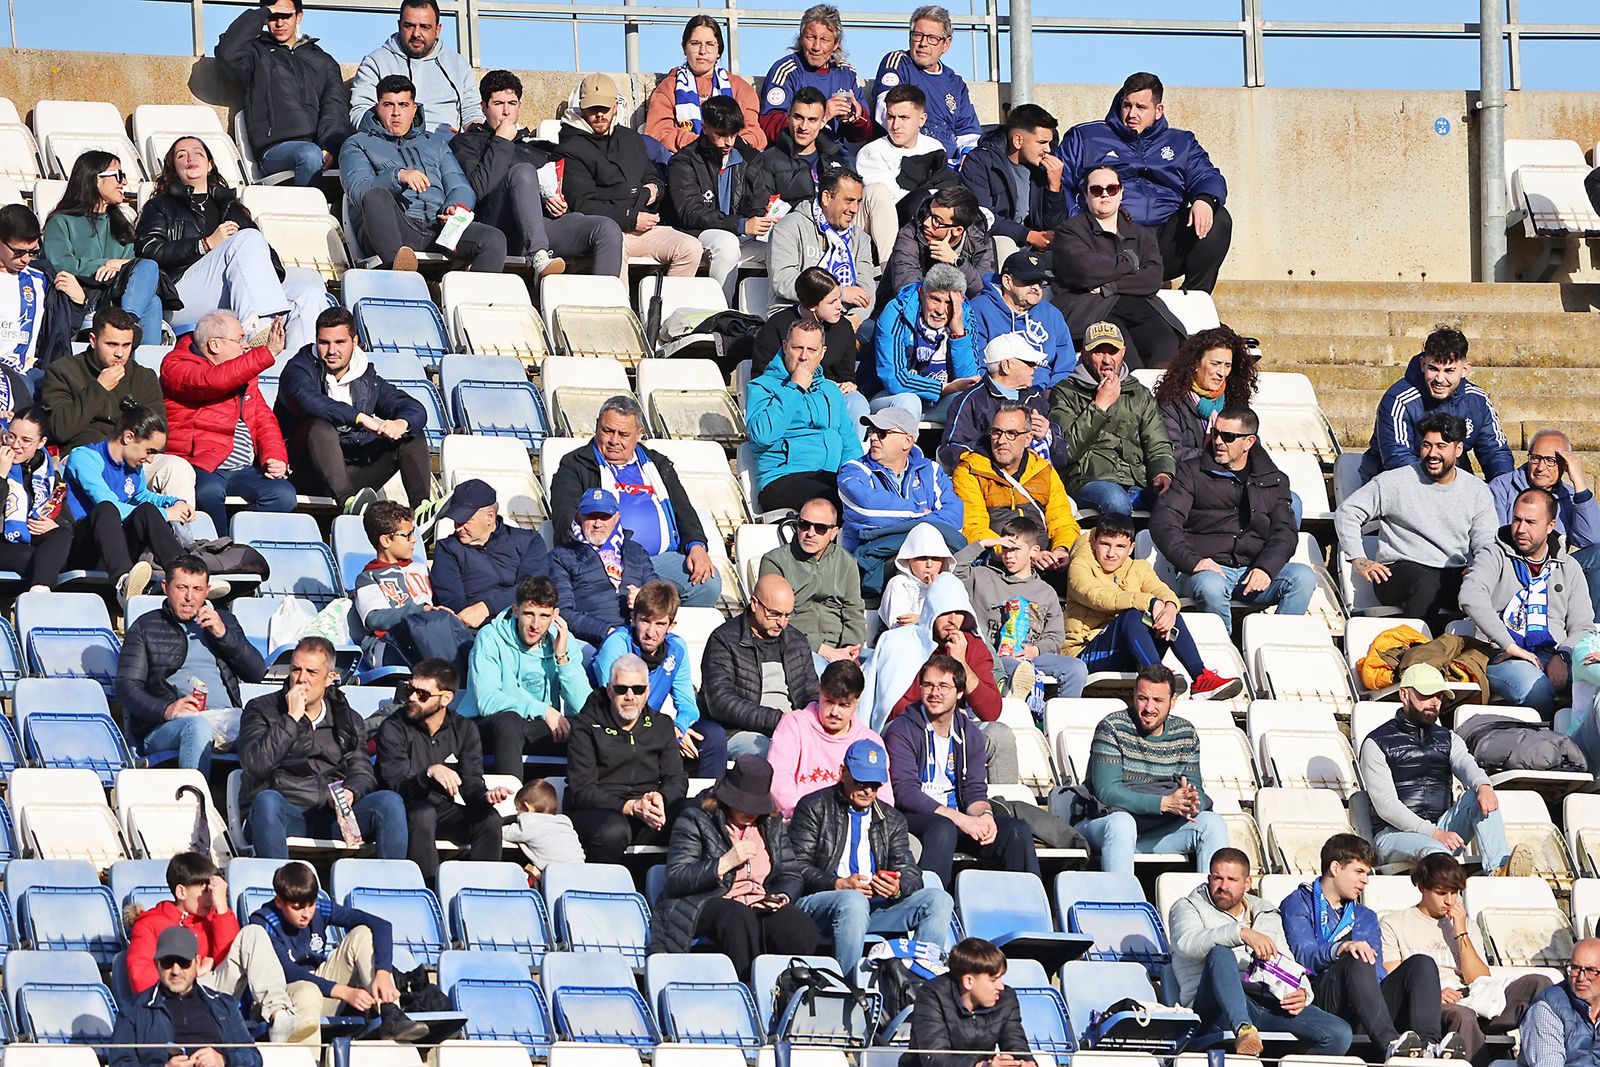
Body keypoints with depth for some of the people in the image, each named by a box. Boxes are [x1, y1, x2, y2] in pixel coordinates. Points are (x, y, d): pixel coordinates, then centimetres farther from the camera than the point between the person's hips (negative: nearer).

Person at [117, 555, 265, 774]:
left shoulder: (224, 621, 28)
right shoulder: (145, 627, 18)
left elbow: (257, 673, 17)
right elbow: (126, 686, 6)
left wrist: (223, 634, 4)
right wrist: (166, 709, -13)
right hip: (163, 727, -3)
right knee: (198, 726, -40)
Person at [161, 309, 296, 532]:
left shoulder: (244, 372, 21)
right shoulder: (176, 366, -2)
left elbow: (264, 420, 21)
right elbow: (212, 382, -22)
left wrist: (275, 458, -1)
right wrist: (268, 353, -25)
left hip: (244, 470, 6)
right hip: (198, 466, -6)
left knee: (283, 495, -21)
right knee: (209, 492, -37)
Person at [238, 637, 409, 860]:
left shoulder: (348, 720, 21)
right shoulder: (261, 710, 10)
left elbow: (362, 772, 11)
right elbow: (254, 764, -7)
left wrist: (350, 792, -13)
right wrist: (292, 718, -8)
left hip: (333, 816, 3)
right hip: (285, 814, -3)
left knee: (389, 801, -22)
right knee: (267, 800, -38)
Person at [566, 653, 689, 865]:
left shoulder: (661, 726, 17)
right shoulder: (586, 726, 3)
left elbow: (677, 781, 11)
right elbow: (581, 790, -7)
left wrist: (661, 799, -16)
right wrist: (631, 807, -21)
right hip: (596, 812, -4)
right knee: (613, 832, -40)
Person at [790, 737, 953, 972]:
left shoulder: (892, 821, 22)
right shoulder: (814, 808, 7)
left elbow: (910, 873, 11)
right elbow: (798, 867, -3)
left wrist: (898, 888, -14)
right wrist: (839, 884, -20)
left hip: (876, 906, 5)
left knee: (939, 900, -15)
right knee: (853, 901, -39)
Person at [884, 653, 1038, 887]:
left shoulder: (970, 734, 14)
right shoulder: (902, 731, -4)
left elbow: (975, 790, 11)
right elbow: (905, 791, -15)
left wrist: (984, 815, -16)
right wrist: (960, 819, -22)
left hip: (956, 816, 6)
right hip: (914, 816, -6)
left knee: (1017, 830, -15)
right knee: (943, 828, -38)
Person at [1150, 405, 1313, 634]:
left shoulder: (1273, 480, 18)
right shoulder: (1192, 473, 11)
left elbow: (1284, 532, 8)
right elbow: (1163, 522, -1)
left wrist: (1265, 569, -14)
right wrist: (1192, 561, -19)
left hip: (1254, 571, 2)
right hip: (1208, 570, -2)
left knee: (1303, 577, -25)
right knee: (1211, 588, -38)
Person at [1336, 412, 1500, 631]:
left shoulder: (1477, 492, 13)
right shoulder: (1395, 482, 5)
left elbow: (1487, 545, 11)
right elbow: (1347, 512, 9)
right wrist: (1359, 560, -1)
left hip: (1455, 574, 3)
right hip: (1400, 570, -3)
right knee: (1426, 585, -40)